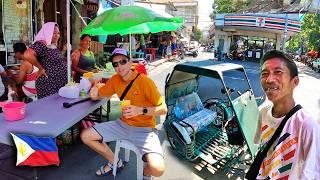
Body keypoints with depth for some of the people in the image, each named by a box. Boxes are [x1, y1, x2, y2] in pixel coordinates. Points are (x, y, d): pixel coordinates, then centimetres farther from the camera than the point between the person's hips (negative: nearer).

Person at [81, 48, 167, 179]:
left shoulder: (144, 81, -17)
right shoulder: (115, 79, 1)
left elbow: (163, 109, -15)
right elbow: (99, 95, 15)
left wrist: (141, 110, -30)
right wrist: (94, 94, -10)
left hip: (144, 129, -6)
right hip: (123, 124, 6)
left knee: (157, 169, -29)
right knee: (85, 136, 1)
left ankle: (145, 173, 12)